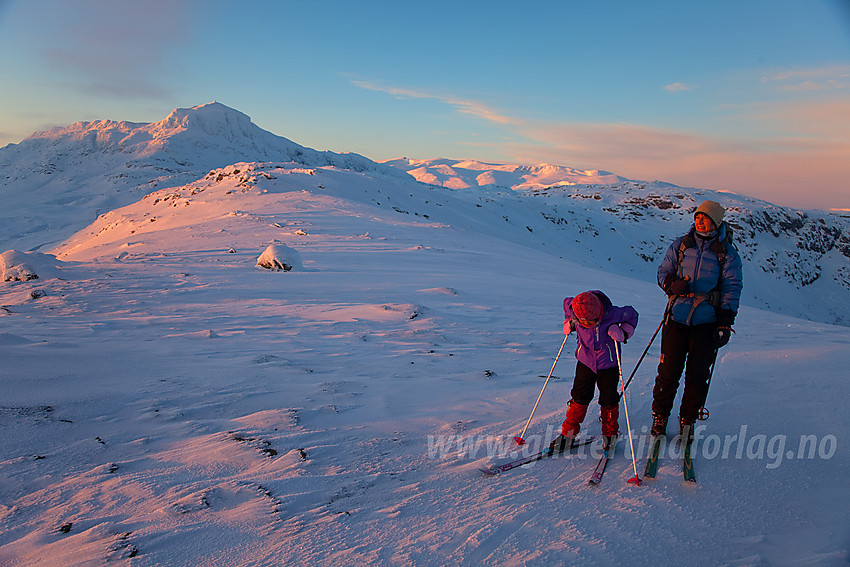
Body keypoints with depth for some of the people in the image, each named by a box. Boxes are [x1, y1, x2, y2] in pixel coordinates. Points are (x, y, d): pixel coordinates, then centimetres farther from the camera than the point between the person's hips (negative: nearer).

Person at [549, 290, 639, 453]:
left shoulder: (611, 314, -26)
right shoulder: (573, 309, -19)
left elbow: (631, 314, -7)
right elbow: (567, 303, 7)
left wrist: (623, 333, -20)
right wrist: (568, 323, 0)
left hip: (608, 362, -2)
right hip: (585, 361, 2)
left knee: (609, 400, 5)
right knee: (579, 397, 2)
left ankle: (610, 434, 27)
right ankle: (568, 433, 16)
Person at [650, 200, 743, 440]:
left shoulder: (727, 253, 4)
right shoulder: (680, 245, 9)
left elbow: (732, 288, 3)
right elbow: (663, 271, 14)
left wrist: (725, 323, -6)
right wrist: (672, 284, -10)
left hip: (706, 319, -1)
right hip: (677, 315, 1)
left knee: (697, 374, 3)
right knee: (668, 369, -1)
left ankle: (688, 419, 21)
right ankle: (660, 416, 17)